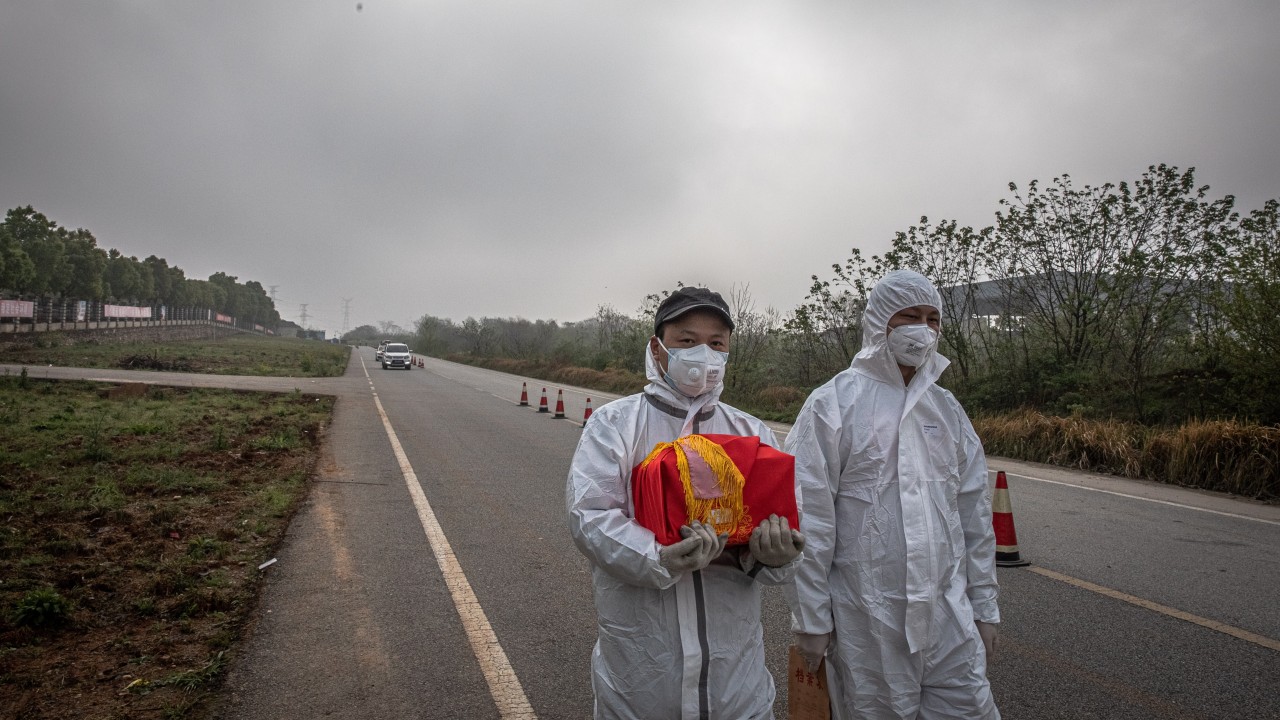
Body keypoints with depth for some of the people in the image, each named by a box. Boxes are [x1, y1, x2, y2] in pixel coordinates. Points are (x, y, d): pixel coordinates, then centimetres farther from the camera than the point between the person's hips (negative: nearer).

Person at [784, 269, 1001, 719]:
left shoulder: (946, 408, 9)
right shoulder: (833, 404, -9)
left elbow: (974, 514, 12)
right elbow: (808, 521, -11)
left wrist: (983, 606, 12)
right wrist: (810, 619, -11)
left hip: (949, 615, 5)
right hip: (865, 620, -4)